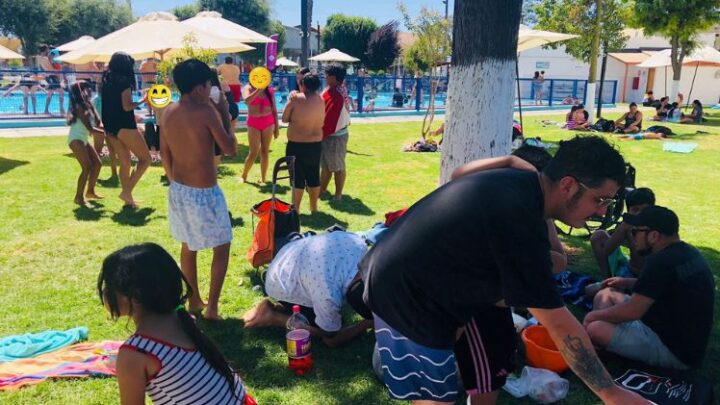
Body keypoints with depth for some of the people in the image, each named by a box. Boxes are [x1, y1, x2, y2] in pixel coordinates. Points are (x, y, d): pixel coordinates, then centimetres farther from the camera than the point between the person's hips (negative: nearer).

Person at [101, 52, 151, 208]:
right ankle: (127, 191, -10)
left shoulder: (107, 80, 14)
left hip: (110, 127, 8)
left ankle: (128, 199, 15)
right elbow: (127, 106, -15)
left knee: (125, 162, 14)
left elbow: (110, 104, 16)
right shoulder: (124, 80, -9)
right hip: (124, 126, -8)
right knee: (145, 158, 0)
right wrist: (142, 101, -4)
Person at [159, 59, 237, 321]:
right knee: (222, 247, 11)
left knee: (188, 246, 21)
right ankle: (212, 307, 11)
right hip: (204, 193, -7)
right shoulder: (206, 112, -19)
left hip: (177, 190, 7)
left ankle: (194, 301, 32)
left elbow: (164, 153, 9)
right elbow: (230, 149, -13)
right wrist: (225, 114, -5)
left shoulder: (168, 112, 2)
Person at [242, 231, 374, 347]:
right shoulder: (329, 295, -41)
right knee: (327, 328, -4)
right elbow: (331, 339, -20)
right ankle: (272, 317, 2)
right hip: (283, 287, -7)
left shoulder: (358, 243, -27)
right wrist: (367, 324, -13)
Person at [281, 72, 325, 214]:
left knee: (298, 177, 2)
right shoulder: (321, 100, 1)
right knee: (314, 176, 15)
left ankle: (295, 209, 5)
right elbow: (322, 122, 9)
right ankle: (314, 206, 25)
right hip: (316, 144, 5)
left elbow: (285, 119, -5)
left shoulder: (296, 99, -13)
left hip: (297, 145, -4)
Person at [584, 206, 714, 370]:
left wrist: (594, 315, -8)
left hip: (674, 350, -10)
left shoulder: (662, 261, -25)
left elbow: (631, 311, -23)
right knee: (606, 295, 13)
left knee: (594, 329, -26)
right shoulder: (687, 252, 6)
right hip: (682, 336, 10)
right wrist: (626, 283, 17)